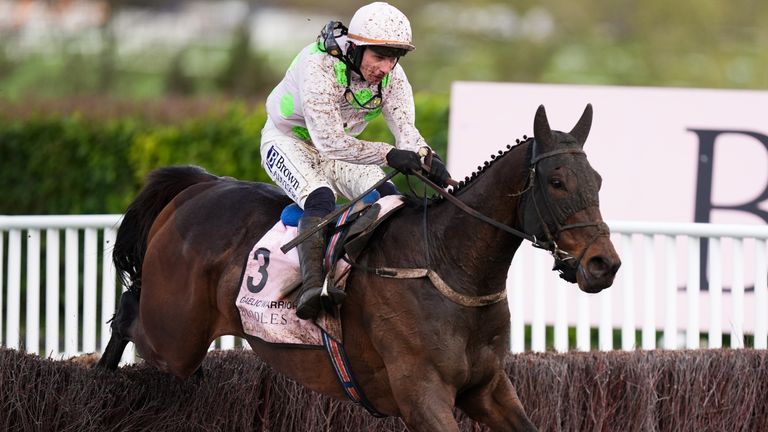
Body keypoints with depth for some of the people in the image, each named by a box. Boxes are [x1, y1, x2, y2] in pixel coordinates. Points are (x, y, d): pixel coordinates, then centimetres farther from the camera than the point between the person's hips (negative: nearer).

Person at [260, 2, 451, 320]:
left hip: (338, 147, 6)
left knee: (387, 197, -14)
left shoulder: (392, 77, -14)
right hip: (289, 141, -6)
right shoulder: (319, 67, -34)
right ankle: (311, 286, -40)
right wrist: (387, 154, -50)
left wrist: (425, 159, -43)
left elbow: (406, 130, -20)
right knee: (320, 198, -32)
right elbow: (329, 141, -40)